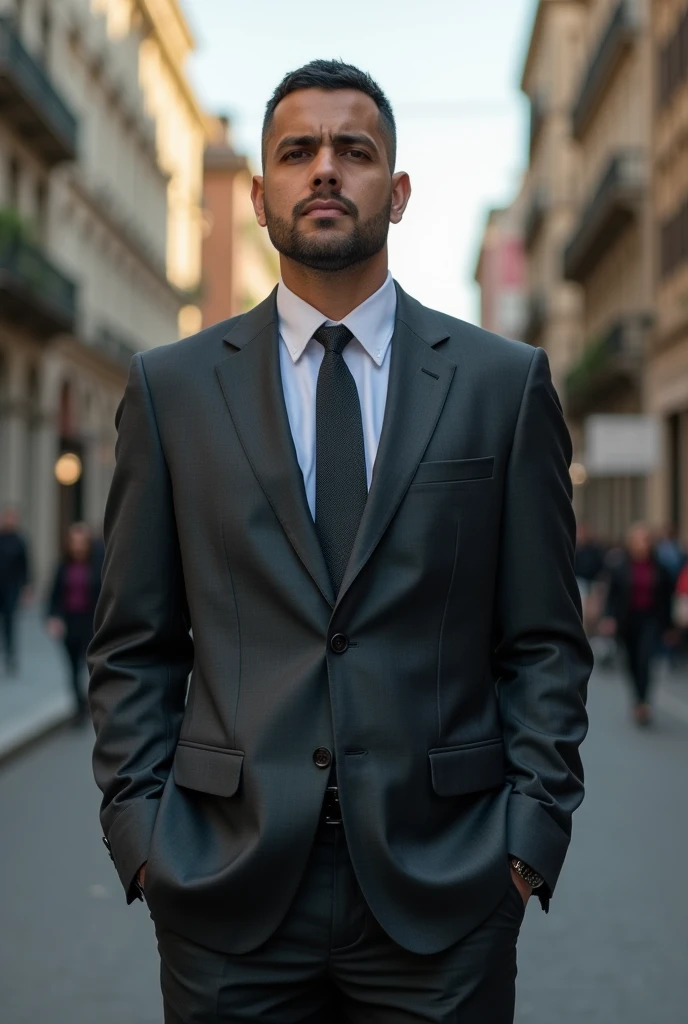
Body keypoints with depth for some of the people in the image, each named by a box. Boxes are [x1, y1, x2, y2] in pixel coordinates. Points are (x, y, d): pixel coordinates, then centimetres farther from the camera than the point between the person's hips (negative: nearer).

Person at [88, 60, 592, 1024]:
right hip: (227, 891, 1)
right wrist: (139, 828, -1)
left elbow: (545, 642, 3)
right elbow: (135, 646, 6)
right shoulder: (172, 387, 5)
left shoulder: (505, 383, 4)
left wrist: (533, 830, -4)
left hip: (443, 880, 0)